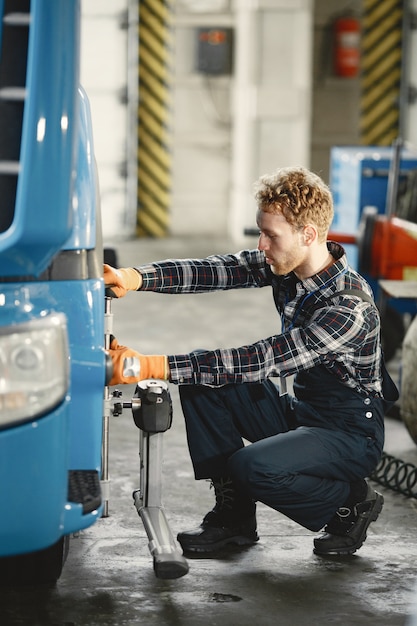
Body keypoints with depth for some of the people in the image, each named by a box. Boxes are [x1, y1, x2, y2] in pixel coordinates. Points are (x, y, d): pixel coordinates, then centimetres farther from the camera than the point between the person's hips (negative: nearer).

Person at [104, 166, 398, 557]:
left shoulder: (349, 308, -30)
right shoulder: (285, 266, -6)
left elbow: (260, 363, -35)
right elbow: (213, 270, -13)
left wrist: (154, 366, -39)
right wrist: (135, 278, -33)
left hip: (351, 433, -8)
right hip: (299, 413, 8)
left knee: (252, 467, -32)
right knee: (199, 383, -8)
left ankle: (352, 503, -3)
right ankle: (233, 514, 1)